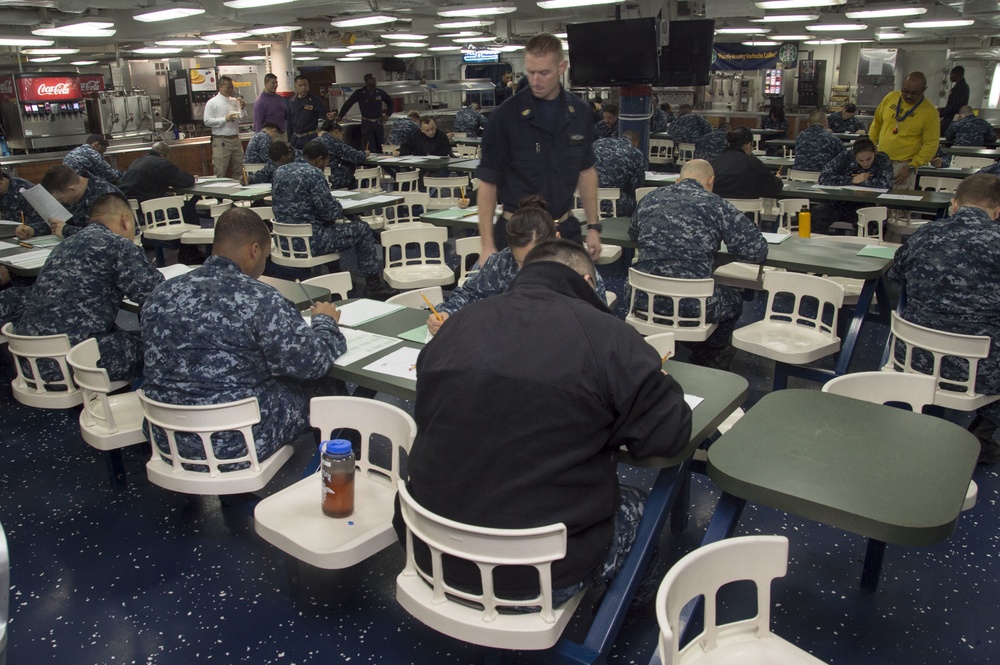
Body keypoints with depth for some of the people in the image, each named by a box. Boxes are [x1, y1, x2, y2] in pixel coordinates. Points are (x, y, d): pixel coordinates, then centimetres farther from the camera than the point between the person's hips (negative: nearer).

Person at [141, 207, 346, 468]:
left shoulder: (162, 294, 0)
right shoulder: (261, 300, -19)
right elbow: (312, 362, -16)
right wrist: (325, 321, 5)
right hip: (235, 443, -7)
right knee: (323, 387, 13)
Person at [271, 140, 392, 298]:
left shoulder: (280, 171, 9)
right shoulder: (313, 173, -16)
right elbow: (331, 213, -17)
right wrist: (337, 206, 6)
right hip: (308, 241, -9)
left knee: (330, 226, 36)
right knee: (362, 229, 8)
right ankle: (373, 284, 14)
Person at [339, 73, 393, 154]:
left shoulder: (380, 92, 3)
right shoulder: (359, 93, -4)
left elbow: (390, 101, 18)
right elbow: (347, 104, -1)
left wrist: (387, 115, 9)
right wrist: (340, 117, -5)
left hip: (378, 123, 3)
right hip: (366, 124, -3)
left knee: (380, 149, 8)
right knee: (369, 149, -10)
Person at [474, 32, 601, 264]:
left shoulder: (580, 112, 3)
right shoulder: (506, 115, -10)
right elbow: (488, 182, -8)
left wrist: (593, 226, 10)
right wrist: (487, 246, -14)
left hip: (566, 230, 4)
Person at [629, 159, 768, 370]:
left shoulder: (651, 198, 8)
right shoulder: (716, 205, -2)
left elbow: (632, 233, 27)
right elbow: (757, 250, -2)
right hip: (691, 304, -3)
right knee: (734, 298, 28)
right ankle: (709, 357, 47)